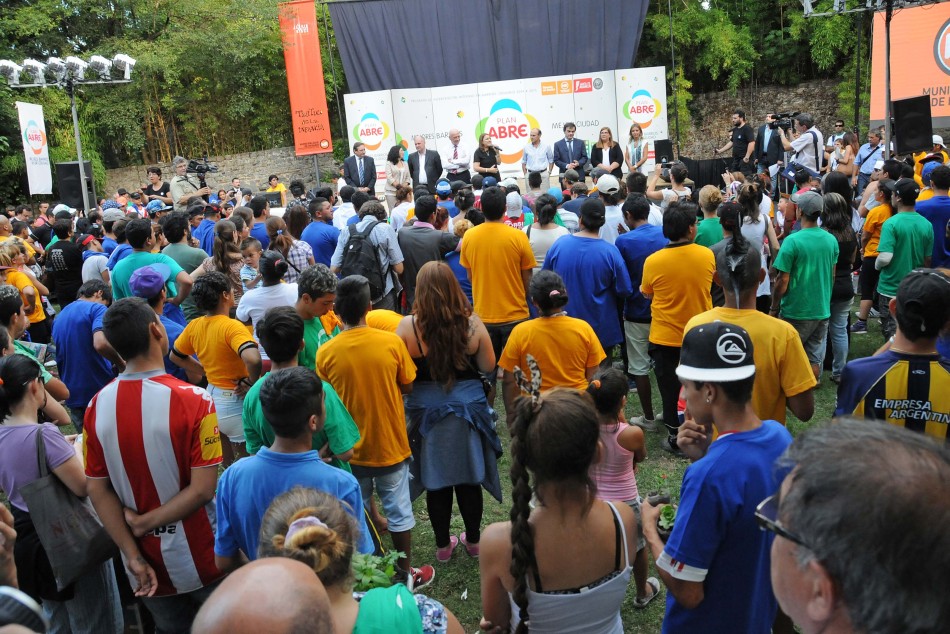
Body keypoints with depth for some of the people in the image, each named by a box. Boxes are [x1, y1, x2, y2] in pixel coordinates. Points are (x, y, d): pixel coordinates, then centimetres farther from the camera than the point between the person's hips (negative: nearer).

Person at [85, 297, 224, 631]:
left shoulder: (97, 407, -7)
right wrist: (143, 524, -10)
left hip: (148, 564, 4)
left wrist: (133, 557, -3)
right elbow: (202, 490, -21)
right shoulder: (193, 401, -21)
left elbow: (98, 491, -4)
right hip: (200, 557, -4)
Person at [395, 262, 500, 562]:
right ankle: (473, 540, 33)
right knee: (469, 477, 17)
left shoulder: (408, 326, -15)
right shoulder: (472, 322, -12)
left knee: (436, 481, 14)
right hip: (469, 407, 1)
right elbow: (488, 366, -2)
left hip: (427, 410, -1)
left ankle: (443, 545, 28)